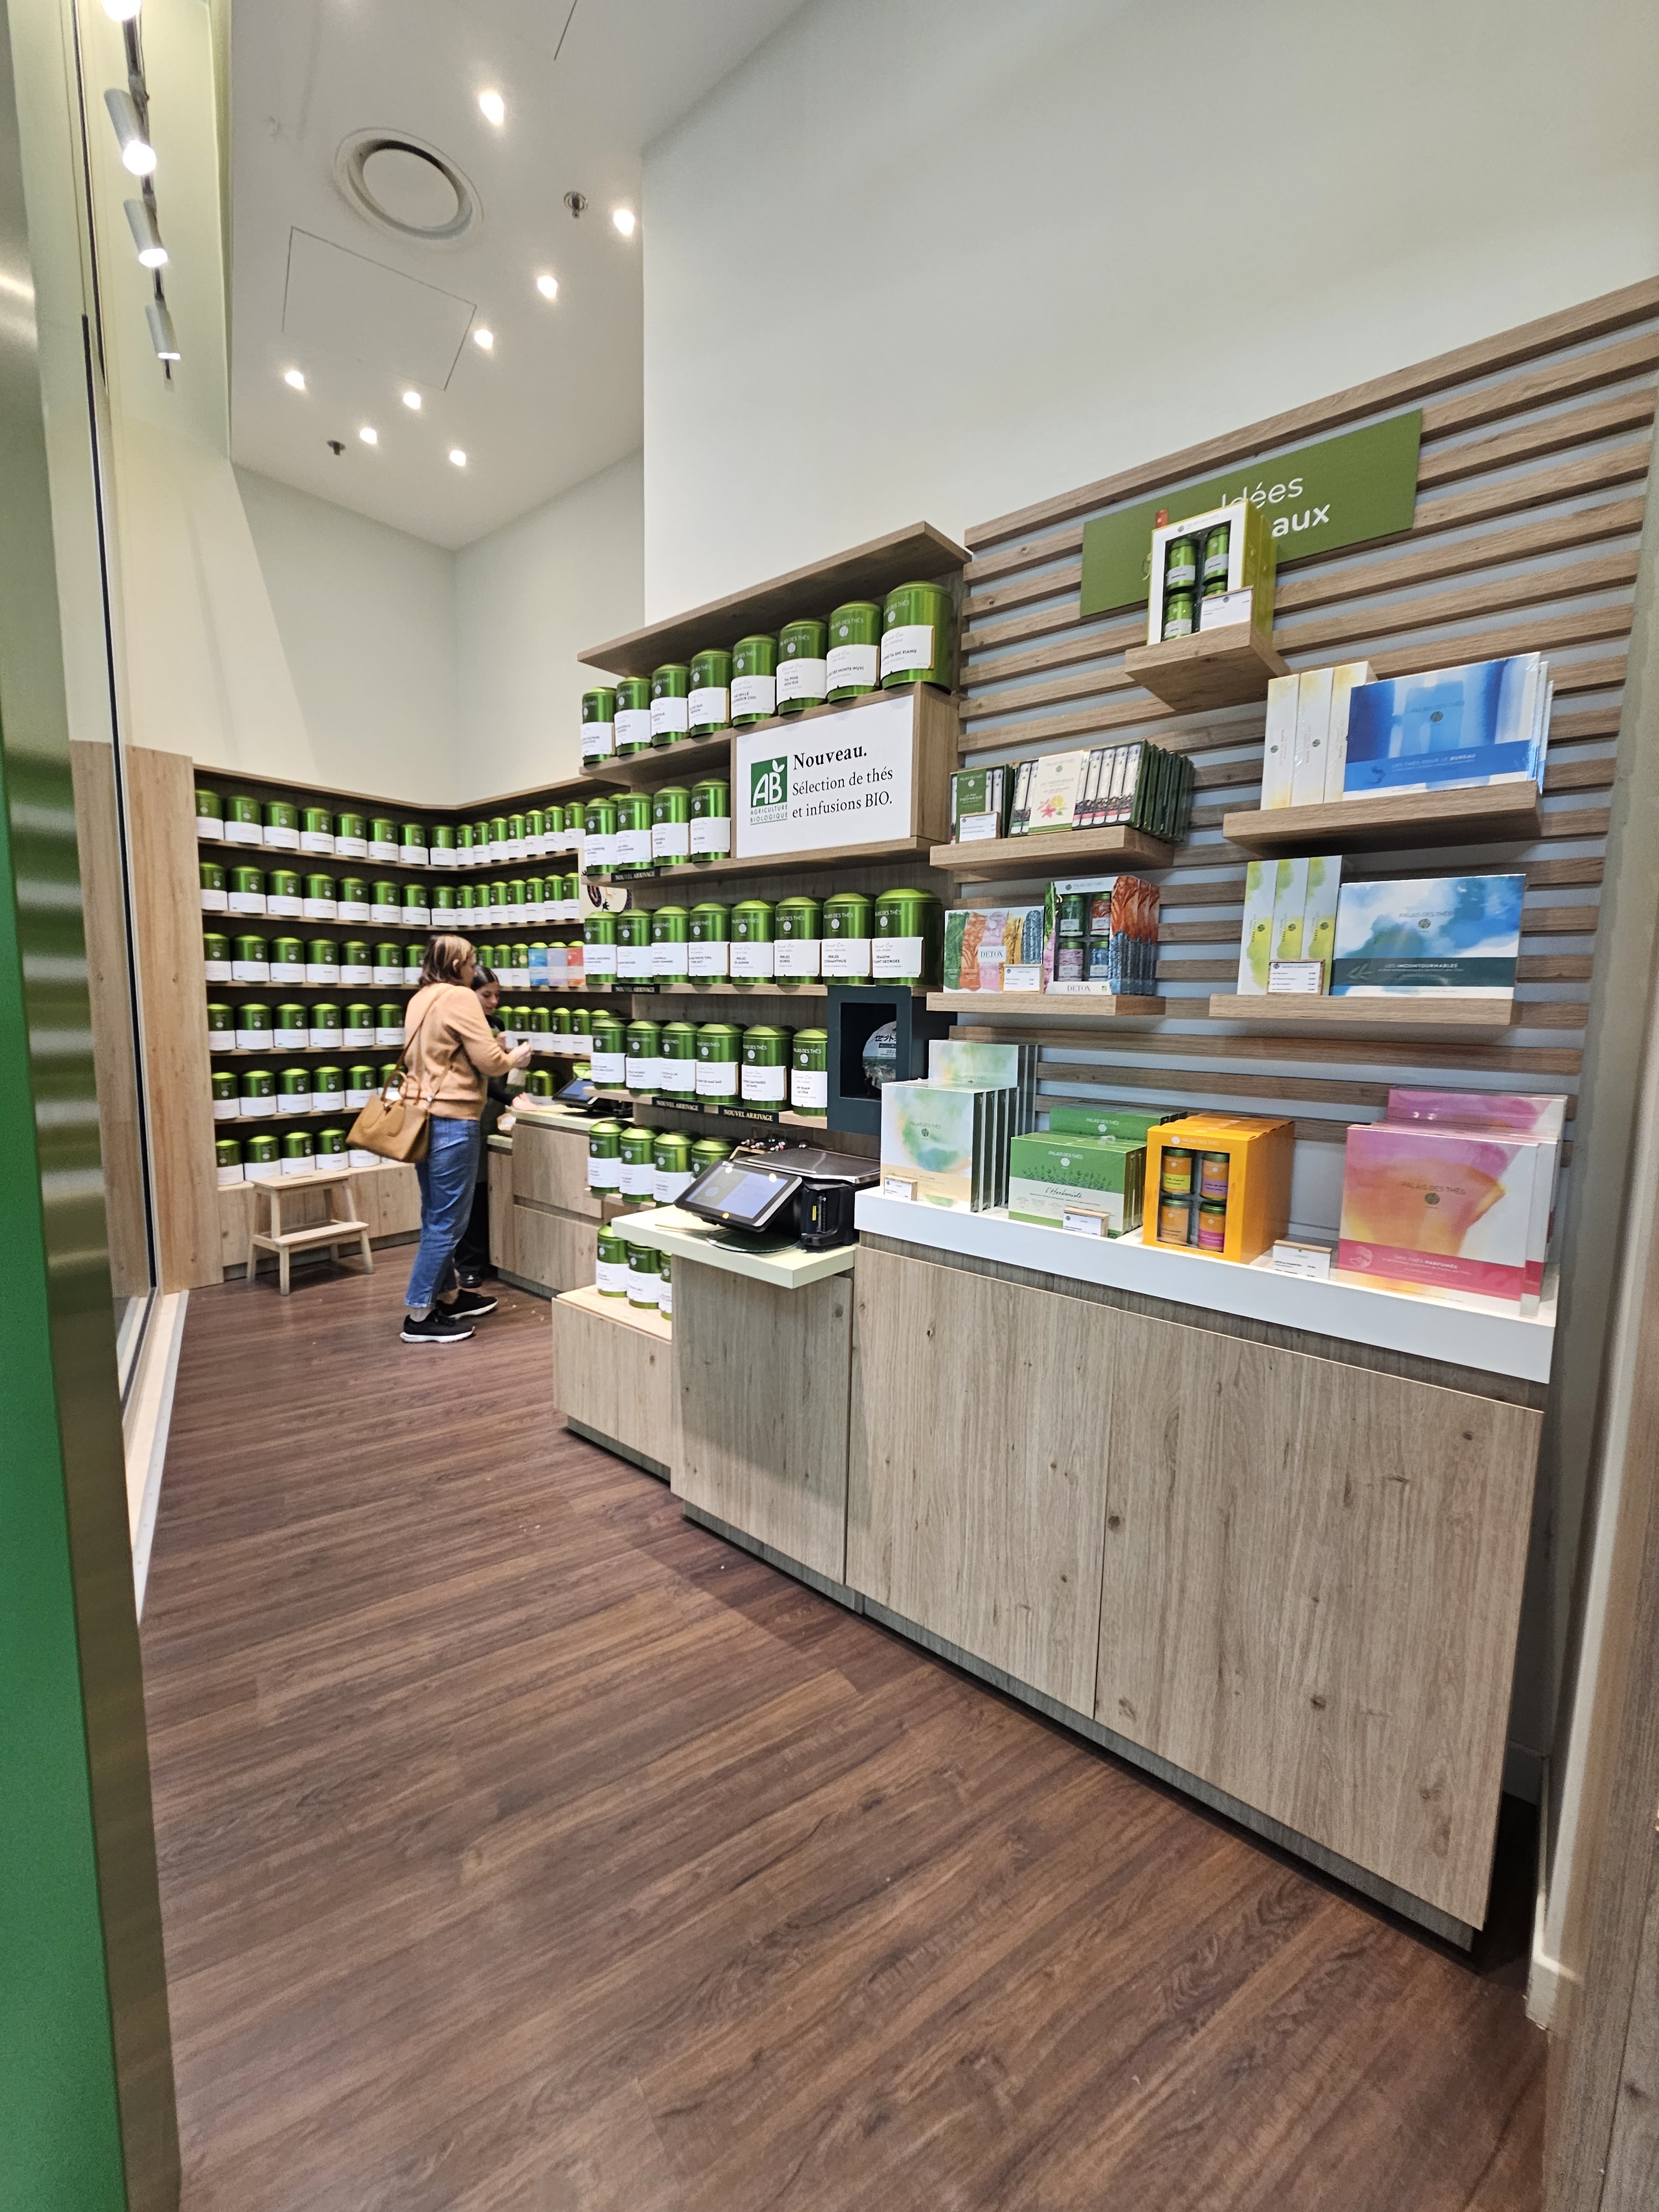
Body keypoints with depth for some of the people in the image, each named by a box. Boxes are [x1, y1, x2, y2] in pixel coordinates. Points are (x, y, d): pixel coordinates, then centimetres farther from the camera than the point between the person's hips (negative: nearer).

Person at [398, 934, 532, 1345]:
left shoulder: (420, 1000, 14)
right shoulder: (460, 998, -11)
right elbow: (489, 1060, -14)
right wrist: (514, 1059, 7)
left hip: (423, 1117, 9)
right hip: (452, 1120, -9)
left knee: (437, 1217, 17)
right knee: (447, 1221, -2)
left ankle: (447, 1296, 30)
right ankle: (419, 1316, 3)